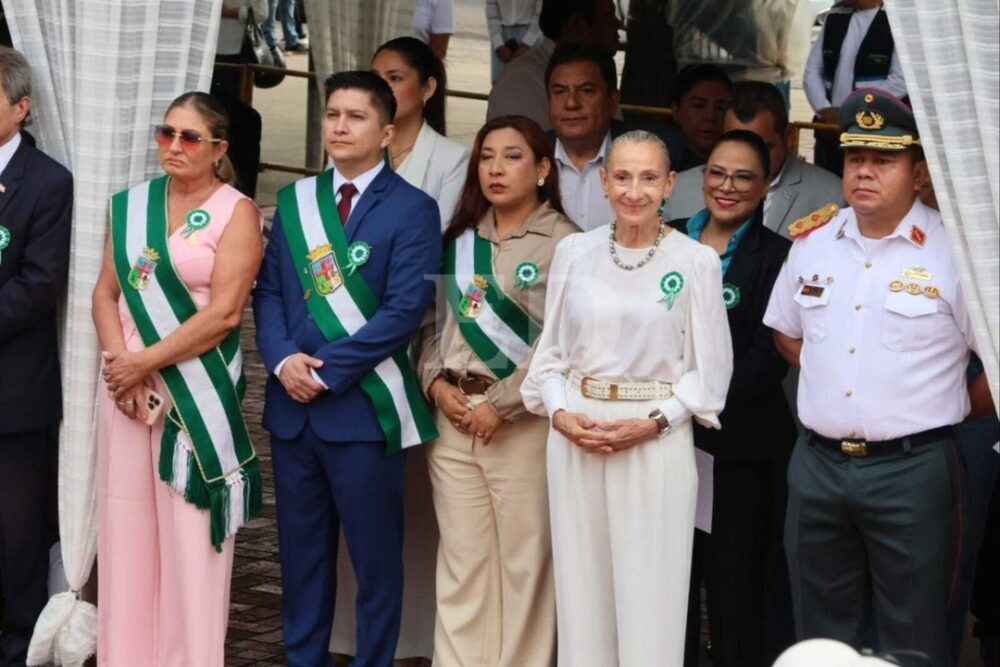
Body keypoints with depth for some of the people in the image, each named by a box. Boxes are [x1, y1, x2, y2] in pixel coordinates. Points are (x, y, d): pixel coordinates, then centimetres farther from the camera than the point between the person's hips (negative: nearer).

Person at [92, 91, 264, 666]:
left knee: (190, 535, -3)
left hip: (197, 391, -5)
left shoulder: (237, 213, -4)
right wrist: (119, 361, -8)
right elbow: (106, 293, 9)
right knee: (126, 528, 6)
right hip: (126, 384, 5)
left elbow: (224, 313, -12)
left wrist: (147, 362, -13)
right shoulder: (131, 206, 11)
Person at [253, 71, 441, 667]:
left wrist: (327, 370, -16)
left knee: (376, 554, 3)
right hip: (293, 403, 5)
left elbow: (406, 308, -13)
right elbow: (269, 289, 10)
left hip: (365, 407, -5)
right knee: (301, 546, 12)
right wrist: (283, 358, -9)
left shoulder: (413, 209, -4)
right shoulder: (296, 200, 12)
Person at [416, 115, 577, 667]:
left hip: (522, 422, -5)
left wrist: (500, 405, -13)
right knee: (461, 561, 7)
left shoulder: (563, 242, -6)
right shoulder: (461, 238, 15)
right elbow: (434, 321, 18)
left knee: (523, 562, -1)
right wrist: (436, 382, 0)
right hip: (452, 417, 5)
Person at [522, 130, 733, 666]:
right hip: (574, 439, 3)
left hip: (656, 442, -3)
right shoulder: (574, 252, 5)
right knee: (580, 588, 7)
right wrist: (560, 414, -5)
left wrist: (653, 423, -12)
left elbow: (709, 370, 0)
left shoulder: (696, 261, -4)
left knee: (650, 597, -1)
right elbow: (550, 351, 11)